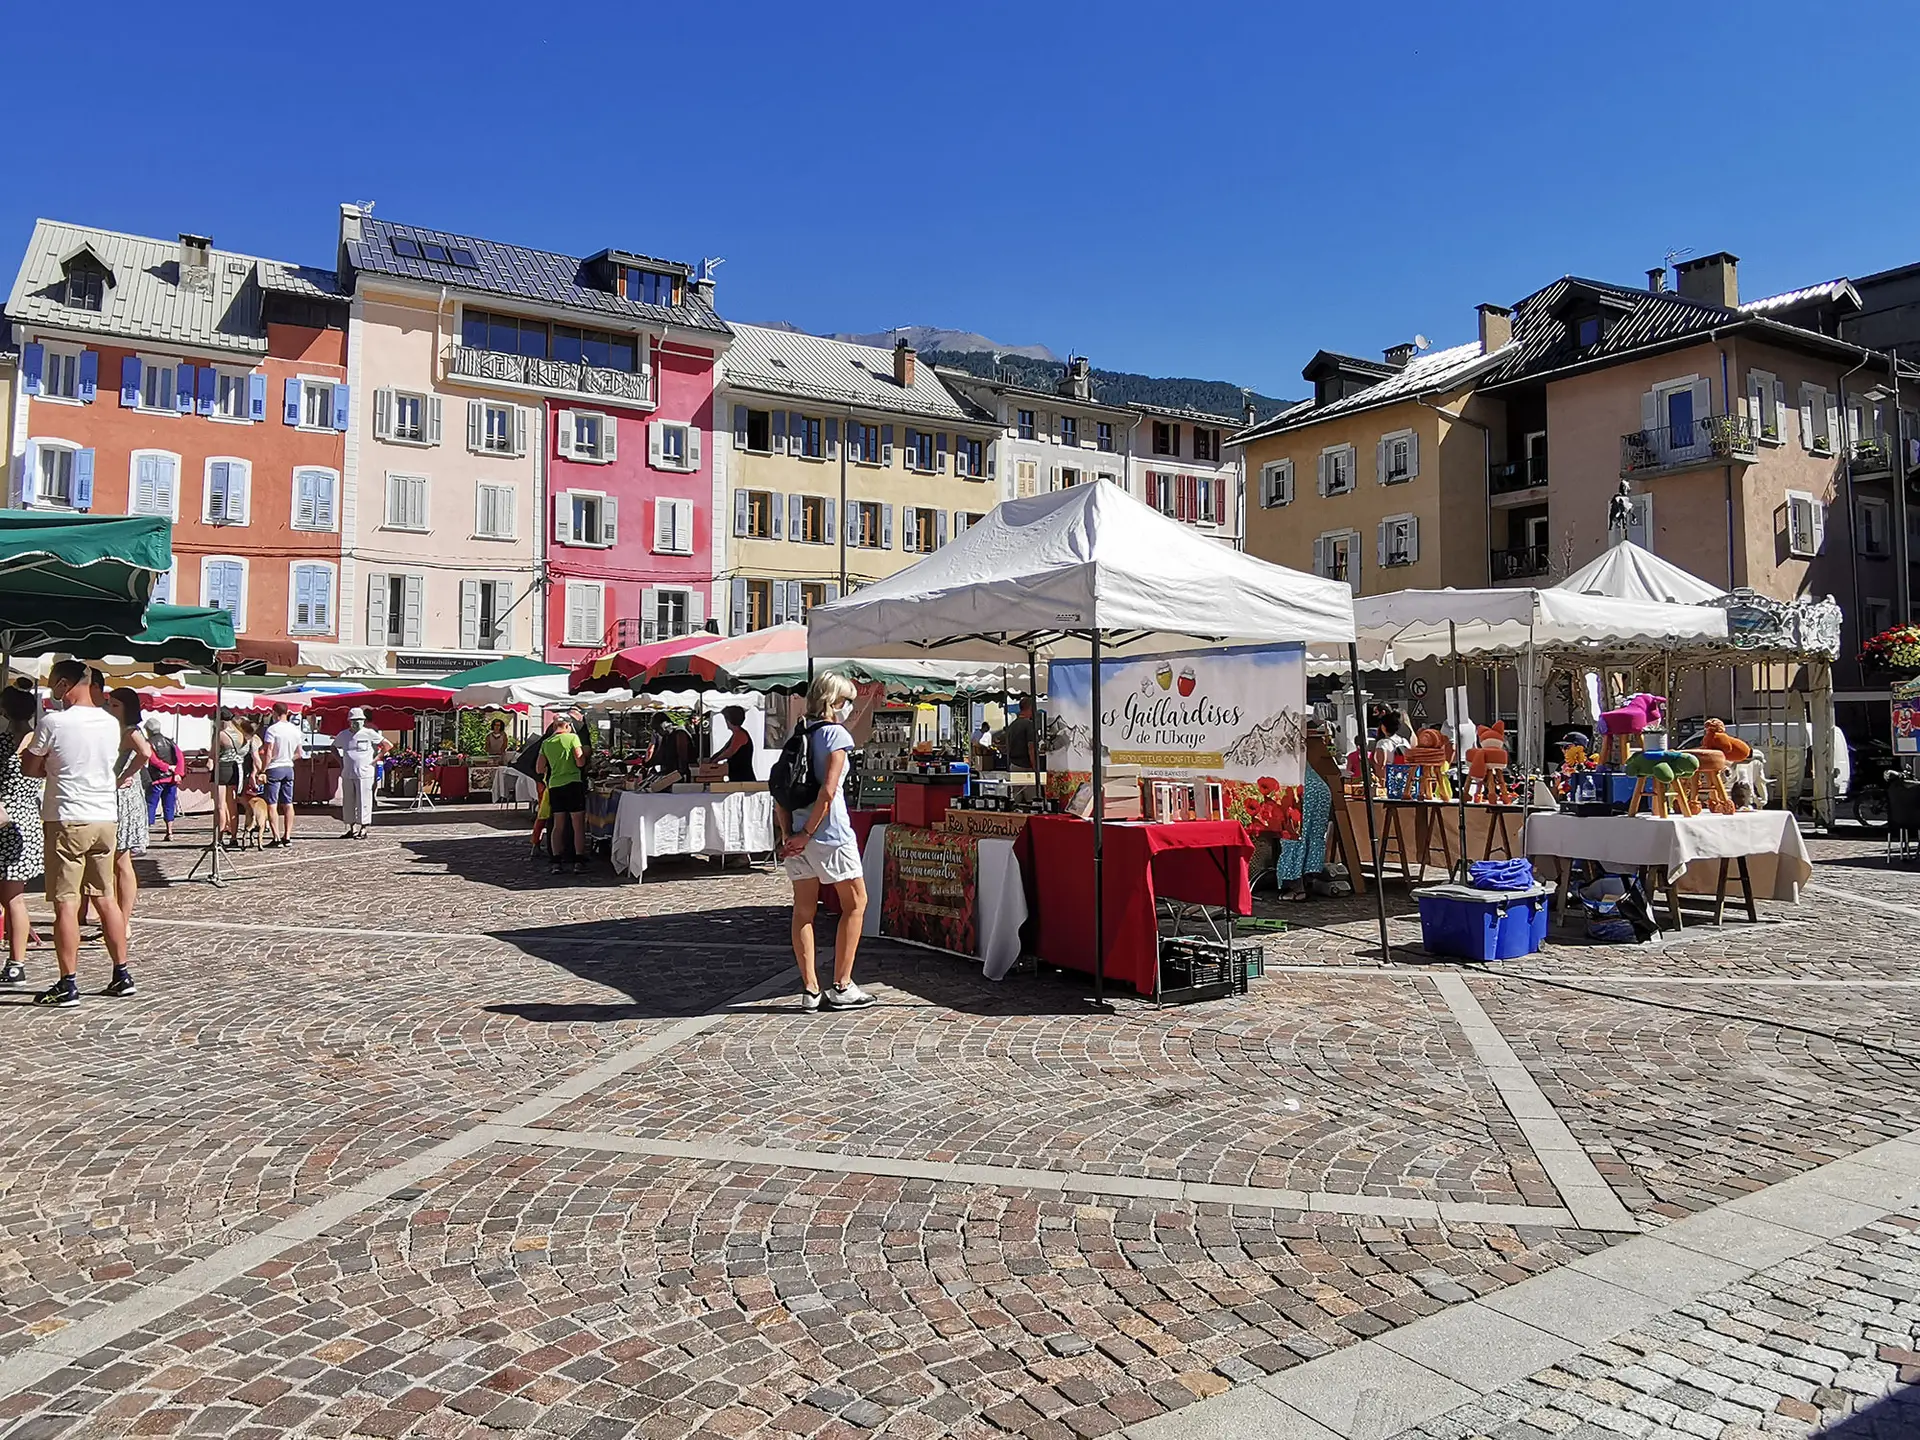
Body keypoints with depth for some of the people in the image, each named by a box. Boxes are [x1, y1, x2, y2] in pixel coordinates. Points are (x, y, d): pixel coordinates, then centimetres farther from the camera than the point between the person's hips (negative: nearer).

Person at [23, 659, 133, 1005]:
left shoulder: (54, 721, -11)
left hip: (68, 820, -6)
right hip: (105, 817, 6)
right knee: (105, 898, 13)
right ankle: (122, 974, 15)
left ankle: (68, 984, 1)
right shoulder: (111, 723, 6)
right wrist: (60, 768, 14)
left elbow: (29, 768, -1)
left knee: (65, 903, -1)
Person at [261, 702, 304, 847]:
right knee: (288, 804, 9)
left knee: (272, 804, -1)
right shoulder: (295, 729, 5)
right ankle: (287, 836, 10)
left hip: (274, 769, -6)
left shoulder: (272, 729, -13)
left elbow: (268, 753, -17)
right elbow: (299, 753, 10)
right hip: (289, 768, 6)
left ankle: (277, 837, -3)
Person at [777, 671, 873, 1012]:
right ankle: (842, 987, 7)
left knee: (803, 910, 9)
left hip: (797, 835, 7)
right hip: (829, 832, -7)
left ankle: (810, 990, 13)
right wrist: (807, 834, -12)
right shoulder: (837, 735, -9)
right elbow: (828, 791, -18)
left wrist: (787, 834, 5)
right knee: (855, 903, 7)